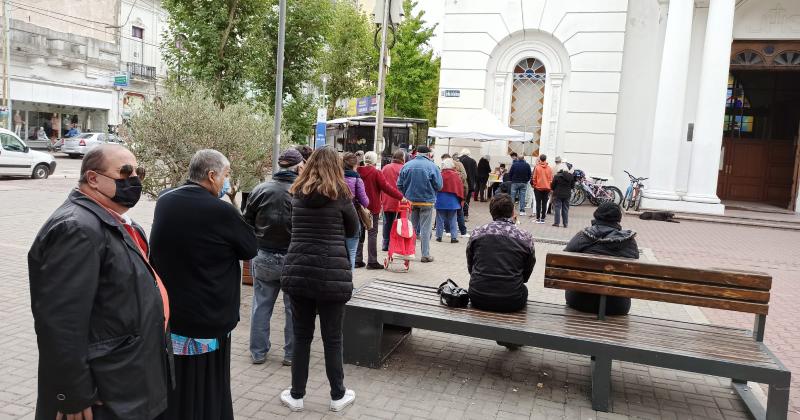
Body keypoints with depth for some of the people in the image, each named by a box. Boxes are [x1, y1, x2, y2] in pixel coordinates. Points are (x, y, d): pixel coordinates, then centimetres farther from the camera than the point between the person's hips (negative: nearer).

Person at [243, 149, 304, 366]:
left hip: (263, 257, 3)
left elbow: (247, 223, 4)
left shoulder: (260, 189, -4)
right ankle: (291, 354, 21)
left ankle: (258, 352, 25)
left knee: (261, 305, 16)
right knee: (293, 307, 12)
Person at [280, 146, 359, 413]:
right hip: (332, 274, -3)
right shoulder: (340, 193, -3)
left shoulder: (296, 193, 7)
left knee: (301, 336, 13)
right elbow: (353, 230, 7)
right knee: (332, 338, 9)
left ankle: (296, 395, 23)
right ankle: (338, 396, 23)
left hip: (298, 271, 3)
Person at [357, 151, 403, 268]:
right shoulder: (376, 173, -12)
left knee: (359, 233, 12)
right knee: (372, 233, -1)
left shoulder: (358, 172, 2)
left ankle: (358, 260, 15)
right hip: (373, 207, -5)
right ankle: (372, 262, -1)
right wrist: (400, 197, -13)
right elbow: (386, 187, -16)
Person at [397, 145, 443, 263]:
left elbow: (399, 184, 0)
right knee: (425, 229, 4)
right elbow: (439, 186, -9)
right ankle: (425, 255, 6)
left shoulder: (407, 165, -1)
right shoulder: (432, 166, -10)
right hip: (427, 201, -3)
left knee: (412, 227, 14)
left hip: (410, 201, 3)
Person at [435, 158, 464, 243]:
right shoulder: (455, 175, -7)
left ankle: (439, 236, 13)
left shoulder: (440, 176, -11)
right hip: (452, 202, 1)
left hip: (441, 201, -1)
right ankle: (454, 237, 6)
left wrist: (434, 198, 11)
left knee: (440, 220, 10)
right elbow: (460, 188, -1)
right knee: (452, 220, 9)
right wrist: (461, 200, 11)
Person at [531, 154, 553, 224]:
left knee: (538, 203, 4)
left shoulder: (537, 167, -8)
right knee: (544, 204, 6)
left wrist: (534, 185, 10)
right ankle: (543, 219, 6)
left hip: (538, 188, -2)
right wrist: (549, 187, 13)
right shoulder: (549, 168, -1)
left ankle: (538, 218, 3)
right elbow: (551, 179, 3)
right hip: (546, 188, 2)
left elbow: (534, 178, -5)